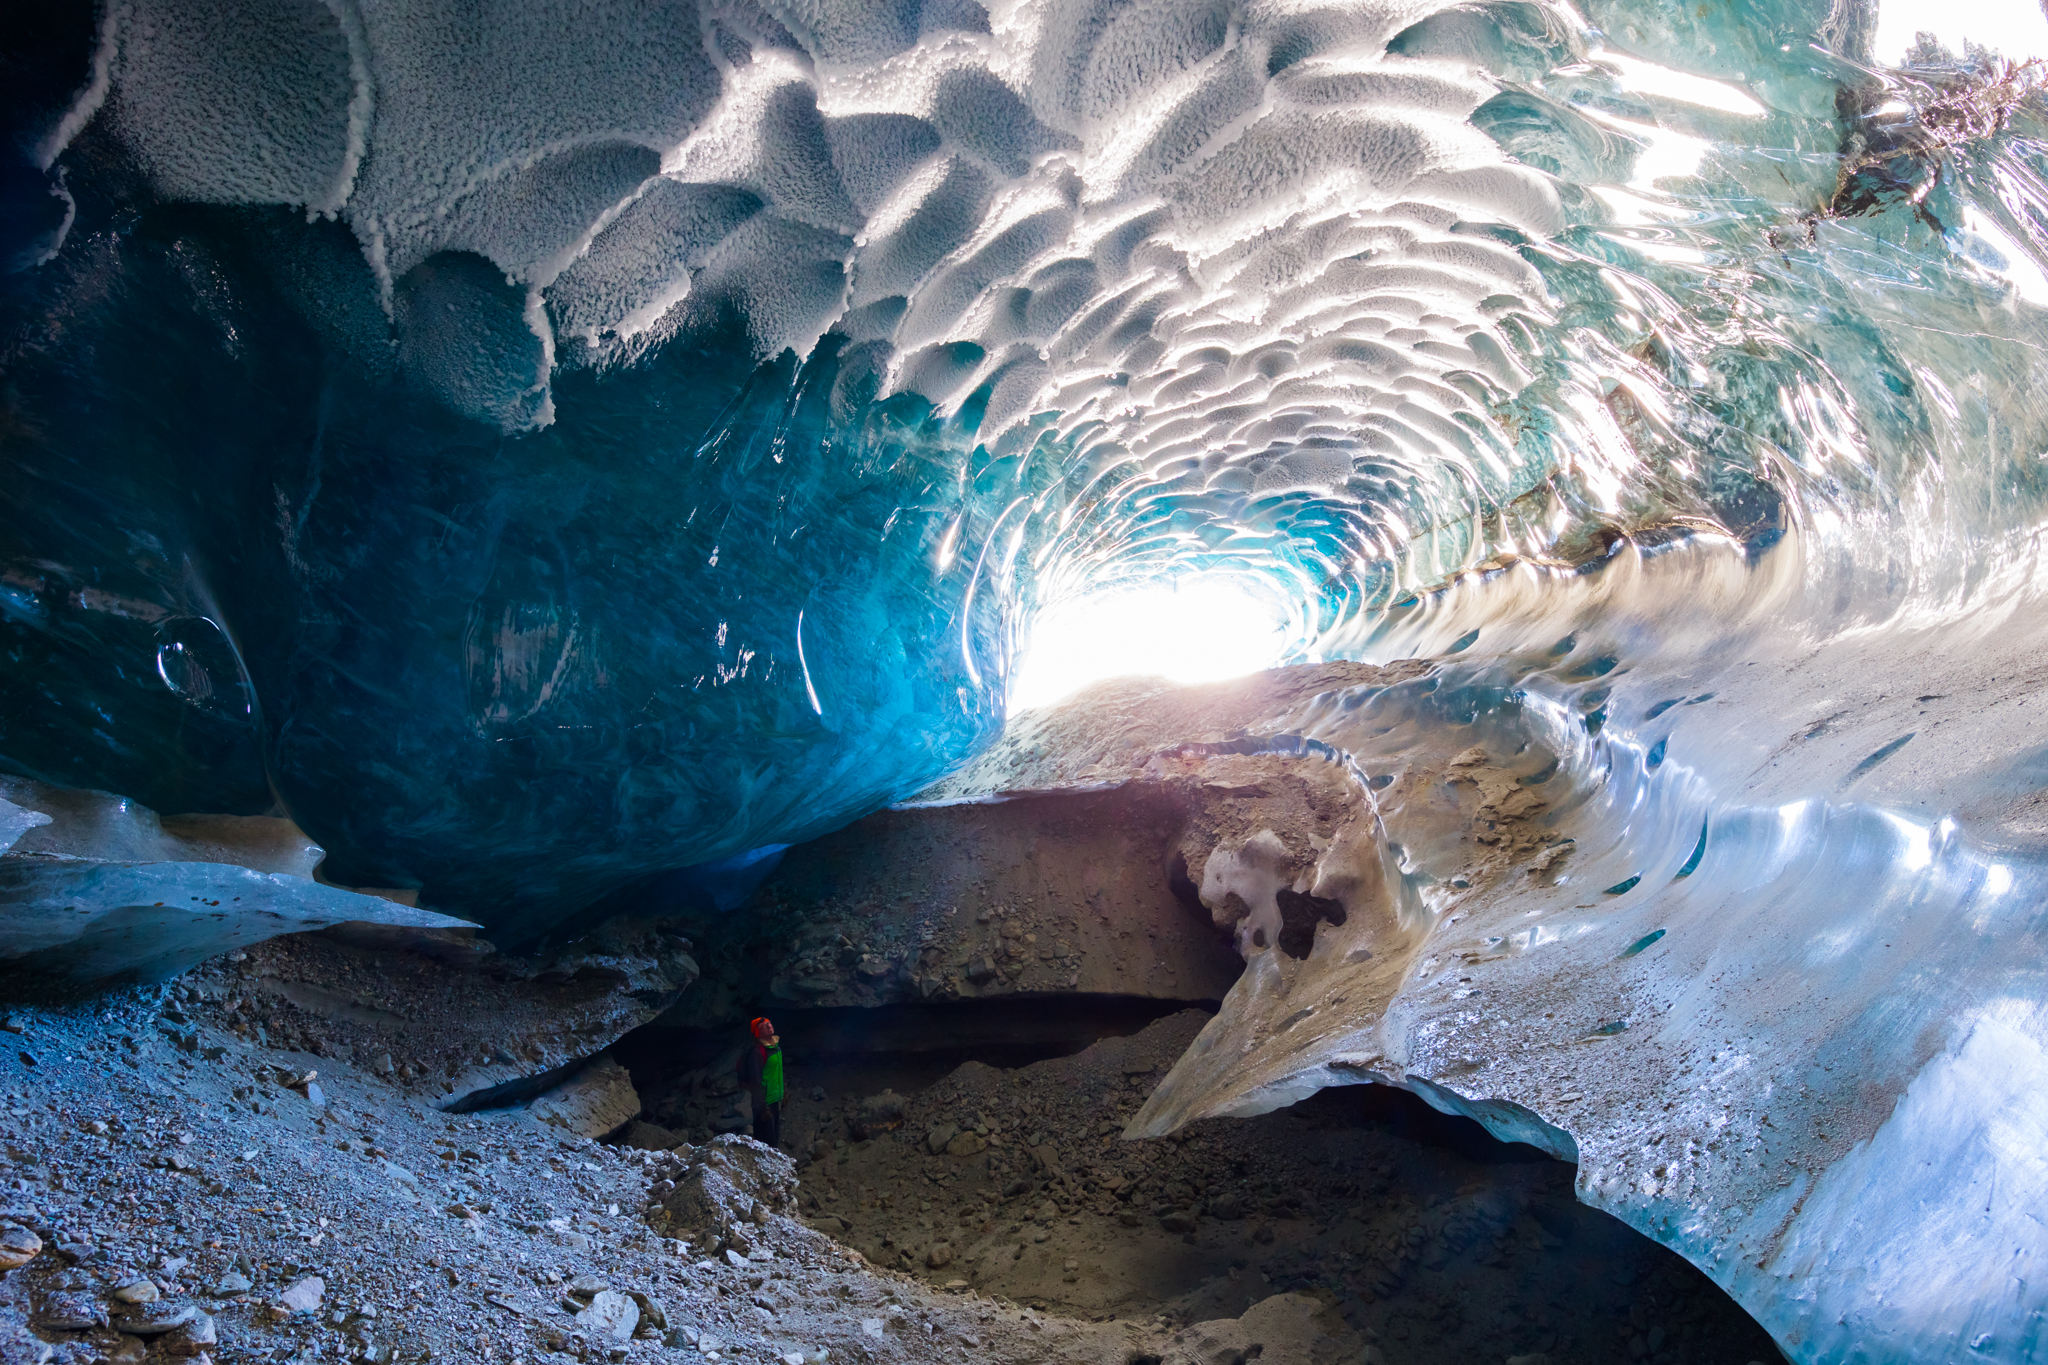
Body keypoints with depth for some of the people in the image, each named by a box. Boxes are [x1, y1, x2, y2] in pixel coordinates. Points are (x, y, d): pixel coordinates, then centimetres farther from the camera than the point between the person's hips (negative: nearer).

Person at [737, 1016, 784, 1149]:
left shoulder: (775, 1044, 4)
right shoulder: (757, 1052, -23)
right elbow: (755, 1082, -22)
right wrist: (763, 1109, -21)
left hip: (776, 1101, 9)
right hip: (764, 1103, -8)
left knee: (775, 1139, 19)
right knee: (767, 1143, 0)